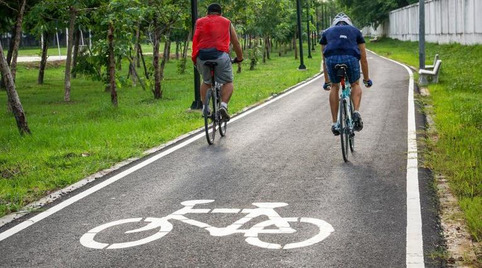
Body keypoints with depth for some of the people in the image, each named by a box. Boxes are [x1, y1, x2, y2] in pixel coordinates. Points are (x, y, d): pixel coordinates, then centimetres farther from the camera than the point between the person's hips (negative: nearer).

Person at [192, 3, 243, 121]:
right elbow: (236, 43, 24)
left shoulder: (200, 22, 23)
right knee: (228, 82, 13)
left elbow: (195, 41, 26)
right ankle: (223, 105, -9)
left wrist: (195, 60, 36)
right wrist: (239, 58, 38)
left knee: (206, 81, 25)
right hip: (220, 55, -2)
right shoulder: (227, 23, 20)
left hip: (201, 56, 2)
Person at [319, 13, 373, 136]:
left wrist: (326, 81, 47)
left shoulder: (327, 32, 34)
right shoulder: (355, 31, 33)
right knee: (355, 85, 27)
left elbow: (324, 60, 37)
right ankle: (356, 112, 3)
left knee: (334, 87, 26)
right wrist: (366, 79, 46)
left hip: (332, 59, 1)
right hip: (350, 58, 0)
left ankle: (335, 124, 20)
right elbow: (363, 59, 35)